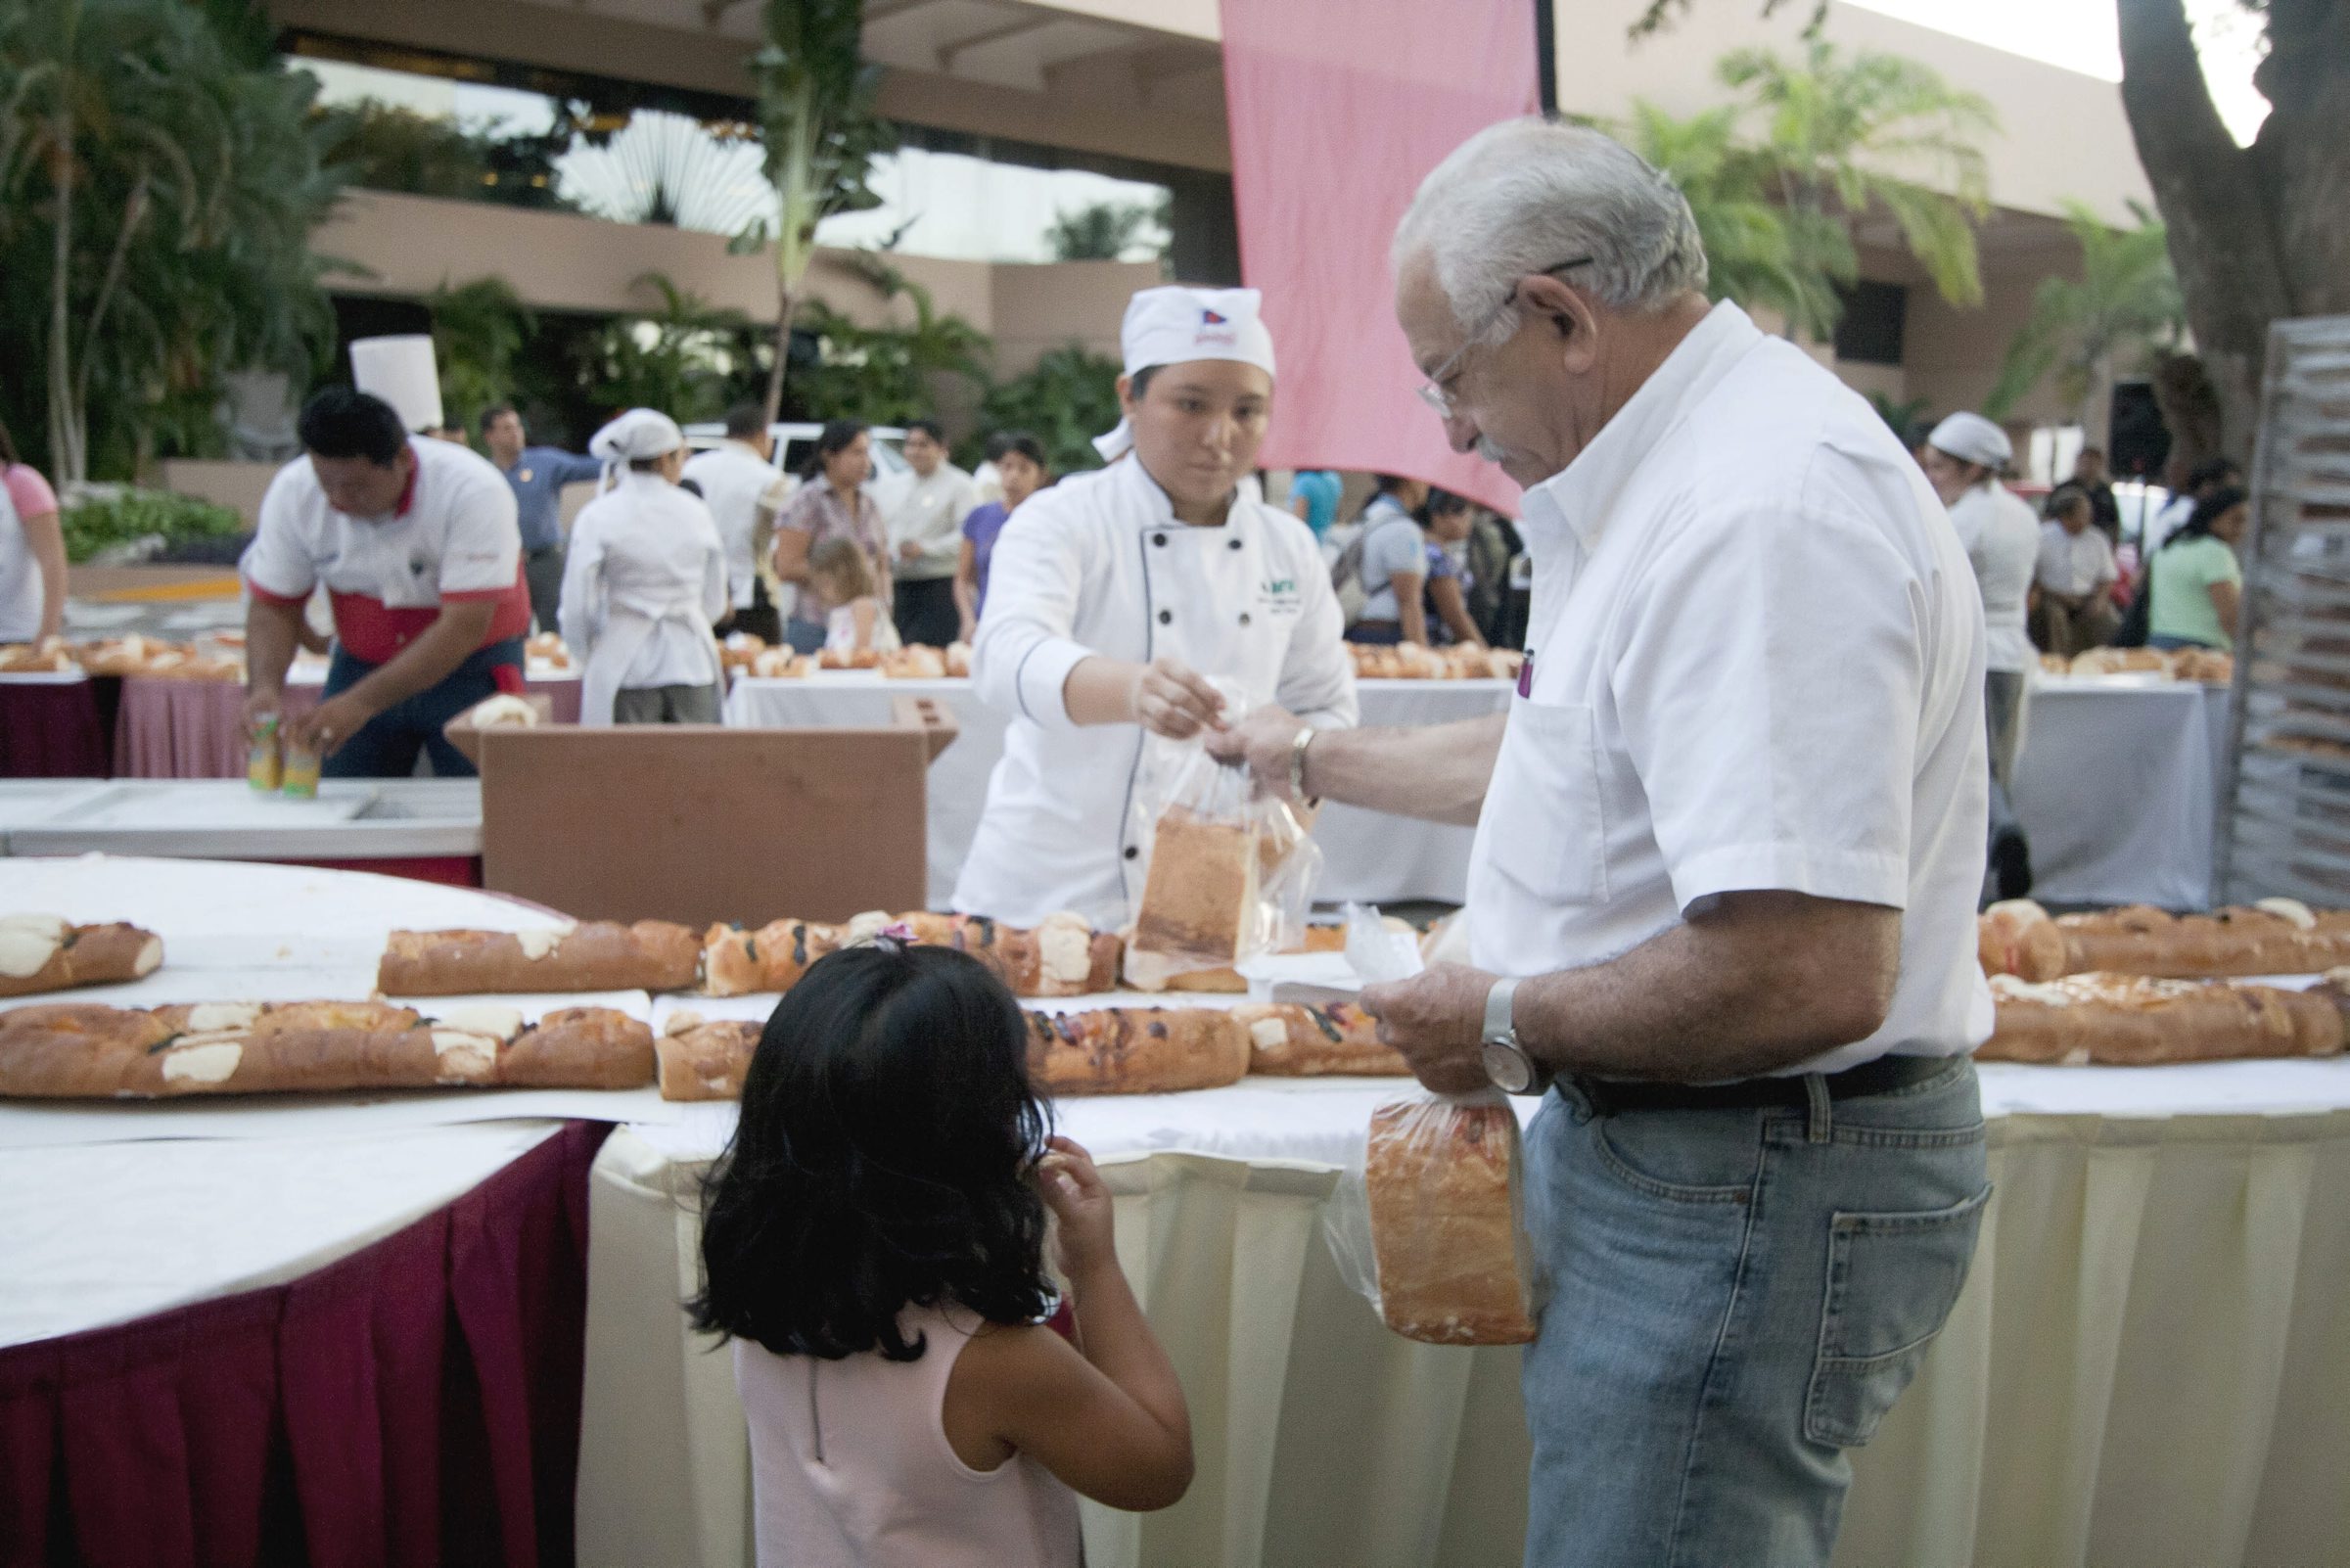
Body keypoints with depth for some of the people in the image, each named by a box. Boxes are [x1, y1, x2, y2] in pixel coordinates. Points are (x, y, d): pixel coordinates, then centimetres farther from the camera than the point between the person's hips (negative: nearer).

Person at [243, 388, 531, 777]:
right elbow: (274, 607, -2)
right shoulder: (292, 491, -10)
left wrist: (361, 703, -34)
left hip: (470, 670, -3)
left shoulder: (474, 490, -24)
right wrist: (264, 685, -23)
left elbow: (464, 629, -27)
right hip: (361, 667, 4)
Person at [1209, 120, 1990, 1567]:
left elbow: (1809, 974, -33)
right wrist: (1315, 761, 35)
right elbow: (1581, 752, 28)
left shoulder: (1767, 510, -25)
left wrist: (1509, 1028, -17)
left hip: (1751, 1200, -11)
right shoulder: (1681, 474, 12)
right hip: (1663, 1151, 11)